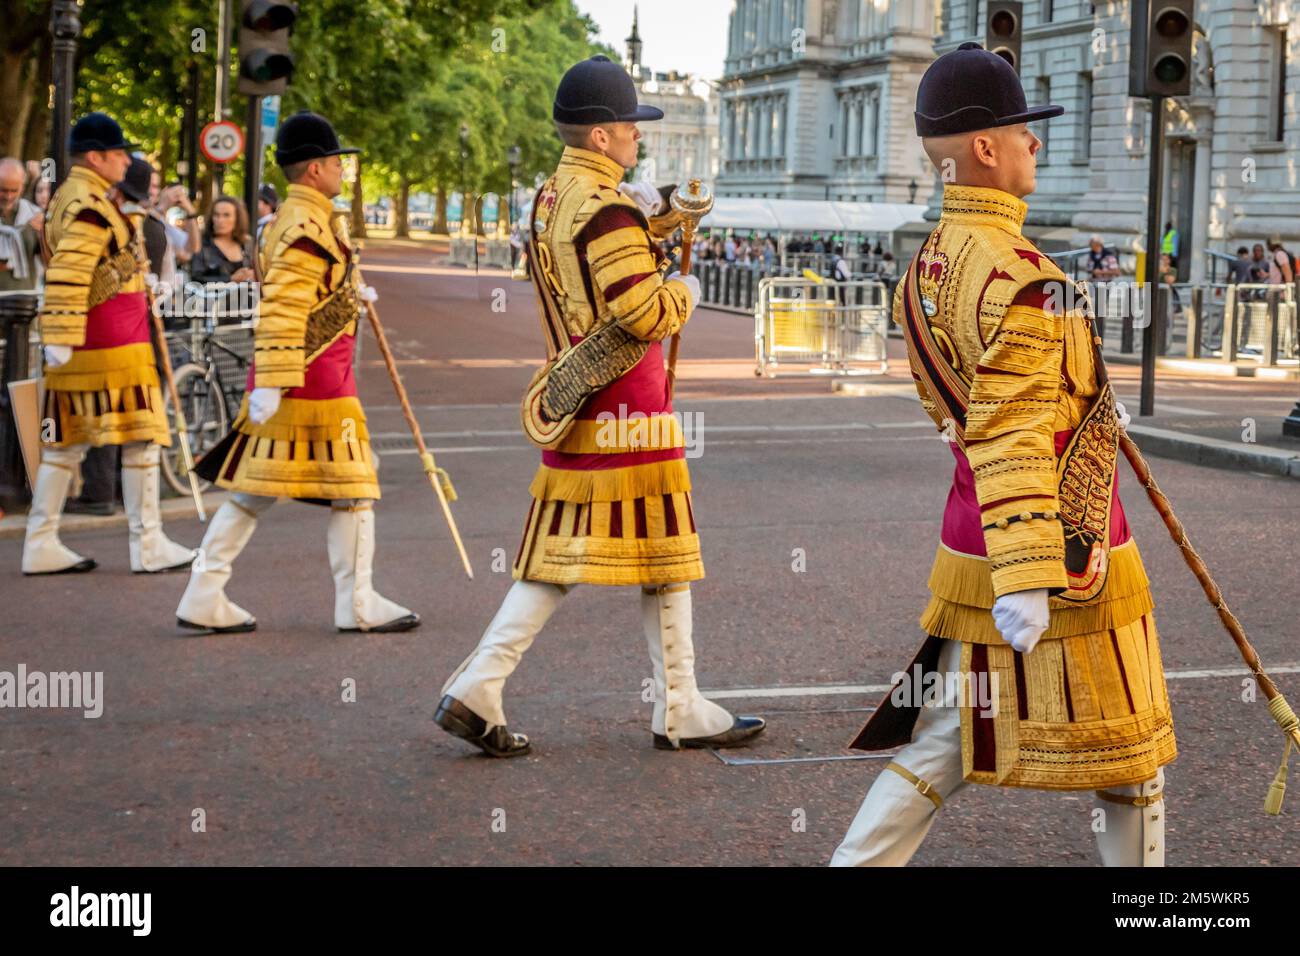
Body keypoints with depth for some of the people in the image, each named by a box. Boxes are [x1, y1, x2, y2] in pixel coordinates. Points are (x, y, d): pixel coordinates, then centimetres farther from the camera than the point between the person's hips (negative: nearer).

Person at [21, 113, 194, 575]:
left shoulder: (65, 198, 16)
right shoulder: (91, 207, -16)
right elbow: (66, 277, -24)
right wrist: (61, 339, -26)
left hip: (79, 348, 10)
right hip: (114, 347, -10)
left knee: (66, 444, 9)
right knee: (142, 438, -1)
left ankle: (41, 545, 10)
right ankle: (148, 545, 3)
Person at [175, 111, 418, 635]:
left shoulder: (288, 217, 15)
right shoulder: (310, 225, -16)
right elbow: (280, 309, -24)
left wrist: (349, 296, 36)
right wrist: (271, 383, -28)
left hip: (285, 377, 10)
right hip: (317, 380, -10)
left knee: (254, 490, 9)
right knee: (352, 487, 2)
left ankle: (204, 599, 9)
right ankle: (359, 604, 8)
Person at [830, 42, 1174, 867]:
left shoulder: (927, 269, 8)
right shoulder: (1018, 275, -20)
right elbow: (1011, 438, -26)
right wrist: (1026, 577, -30)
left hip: (974, 549, 8)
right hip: (1062, 556, -8)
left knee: (949, 736, 14)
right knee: (1127, 749, 10)